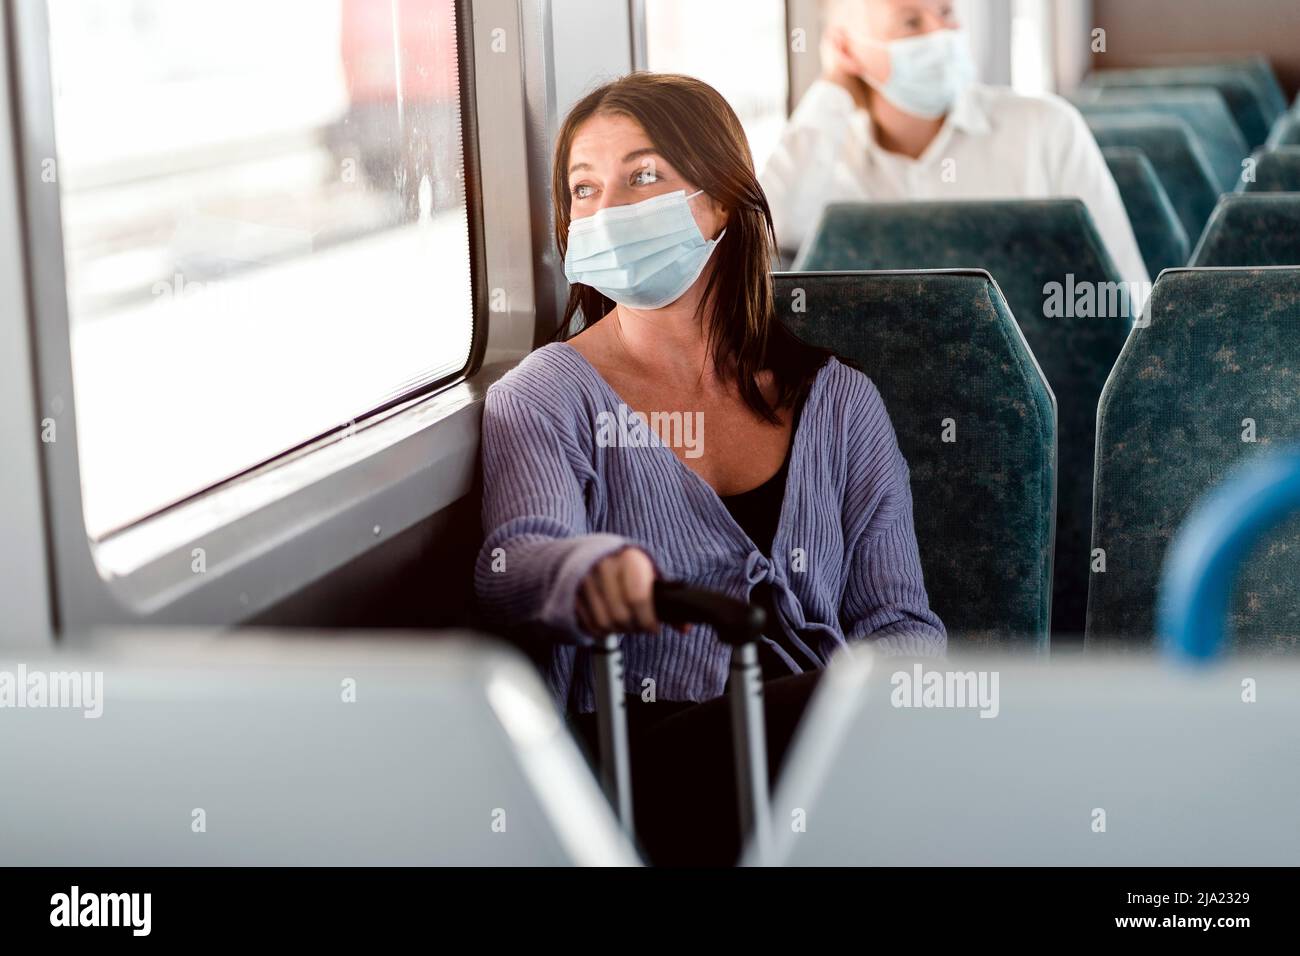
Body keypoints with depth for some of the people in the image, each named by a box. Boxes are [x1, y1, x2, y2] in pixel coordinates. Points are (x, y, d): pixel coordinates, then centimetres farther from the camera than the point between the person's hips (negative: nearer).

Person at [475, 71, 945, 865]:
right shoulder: (546, 399, 11)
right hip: (649, 761, -4)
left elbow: (898, 618, 13)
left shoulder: (837, 403, 19)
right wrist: (589, 568, -36)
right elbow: (513, 563, -9)